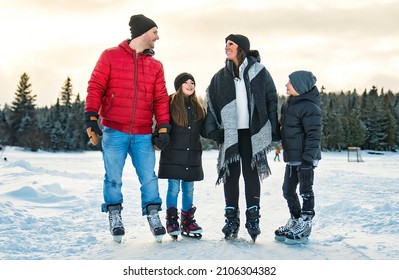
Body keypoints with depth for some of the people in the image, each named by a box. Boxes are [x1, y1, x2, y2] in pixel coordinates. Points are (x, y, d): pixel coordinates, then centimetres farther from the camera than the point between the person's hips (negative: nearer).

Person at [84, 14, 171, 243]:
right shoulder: (111, 56, 3)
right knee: (113, 178, 4)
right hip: (114, 132, -2)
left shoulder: (156, 66, 13)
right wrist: (91, 117, -8)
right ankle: (115, 217, 19)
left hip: (144, 134, 3)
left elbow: (160, 99, 10)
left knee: (149, 177, 3)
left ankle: (153, 215, 16)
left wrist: (163, 128, 2)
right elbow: (95, 88, 0)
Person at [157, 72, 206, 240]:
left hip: (192, 156, 5)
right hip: (173, 155, -4)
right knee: (174, 188, -1)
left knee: (189, 189, 11)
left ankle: (188, 221, 20)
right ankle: (172, 221, 11)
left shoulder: (198, 107, 12)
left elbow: (203, 130, 14)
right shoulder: (170, 104, -4)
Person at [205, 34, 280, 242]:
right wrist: (212, 129, -2)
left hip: (252, 132, -2)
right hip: (229, 133, 3)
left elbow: (271, 100, 2)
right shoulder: (221, 76, 11)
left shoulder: (259, 71, 3)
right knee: (231, 174, 4)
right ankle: (231, 218, 12)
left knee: (251, 173, 1)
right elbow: (212, 103, 10)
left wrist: (273, 129, -4)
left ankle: (253, 217, 8)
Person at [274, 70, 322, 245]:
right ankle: (294, 222, 31)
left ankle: (305, 227, 11)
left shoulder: (309, 107, -17)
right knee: (288, 190, 16)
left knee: (305, 191, 1)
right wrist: (280, 147, 23)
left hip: (305, 158, -9)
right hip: (292, 158, 9)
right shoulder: (289, 104, 11)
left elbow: (314, 136, -21)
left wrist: (308, 159, -24)